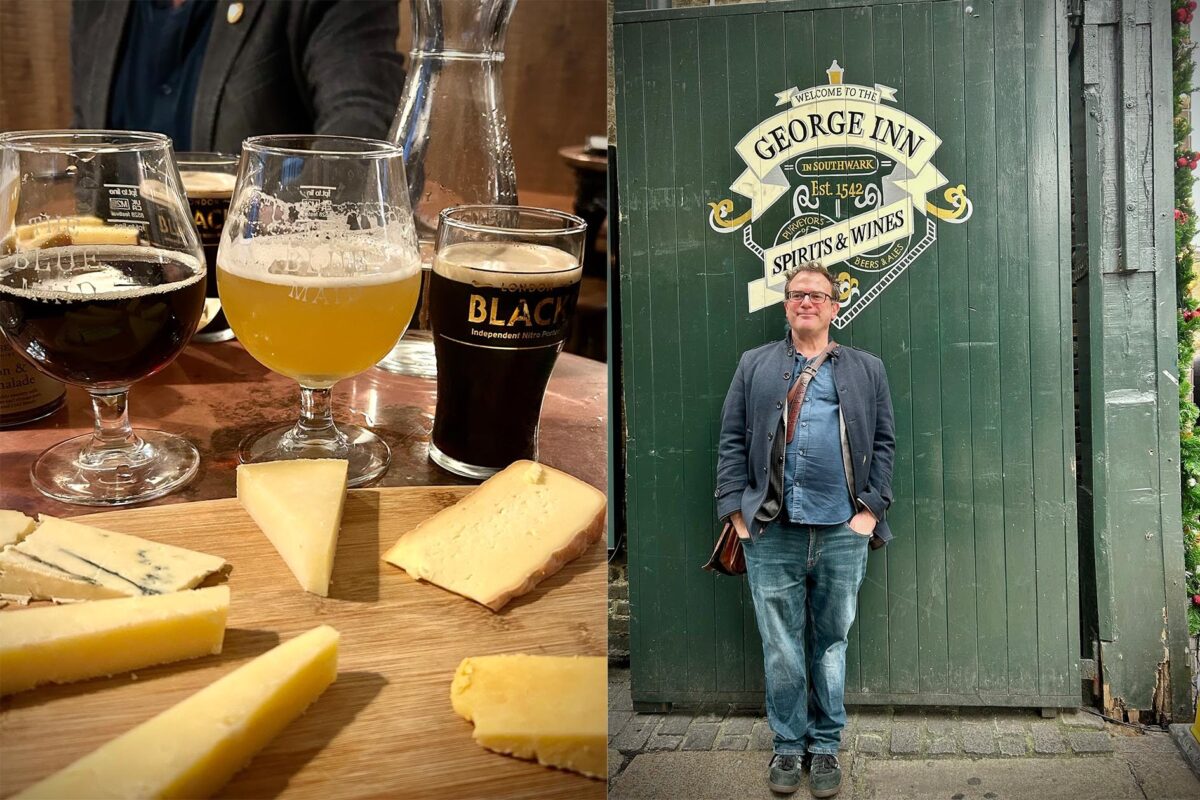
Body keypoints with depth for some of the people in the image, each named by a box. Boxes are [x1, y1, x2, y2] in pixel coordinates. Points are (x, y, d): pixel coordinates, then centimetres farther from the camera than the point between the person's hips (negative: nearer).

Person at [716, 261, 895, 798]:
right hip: (771, 532, 0)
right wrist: (737, 509, -2)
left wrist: (870, 508, -1)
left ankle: (826, 746, 18)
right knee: (781, 648, 3)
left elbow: (883, 442, 9)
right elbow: (732, 441, 7)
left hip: (843, 532, 0)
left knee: (831, 644, 7)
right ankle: (787, 745, 16)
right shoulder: (755, 366, 12)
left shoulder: (865, 369, 14)